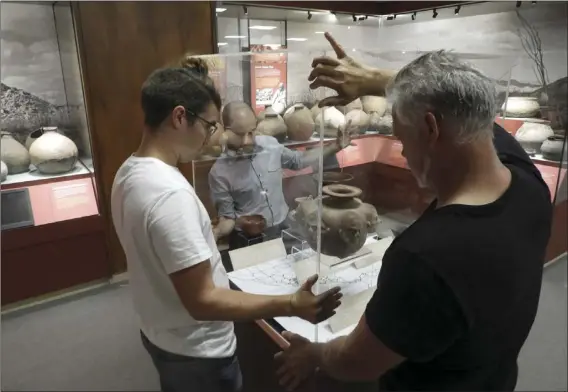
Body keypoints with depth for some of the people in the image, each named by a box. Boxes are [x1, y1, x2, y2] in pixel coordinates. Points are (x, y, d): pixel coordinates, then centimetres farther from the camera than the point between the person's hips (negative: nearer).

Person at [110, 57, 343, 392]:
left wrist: (205, 236, 17)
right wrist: (290, 305, -31)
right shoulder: (171, 194, -33)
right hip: (196, 352, -8)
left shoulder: (130, 172, -3)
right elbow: (202, 302, -31)